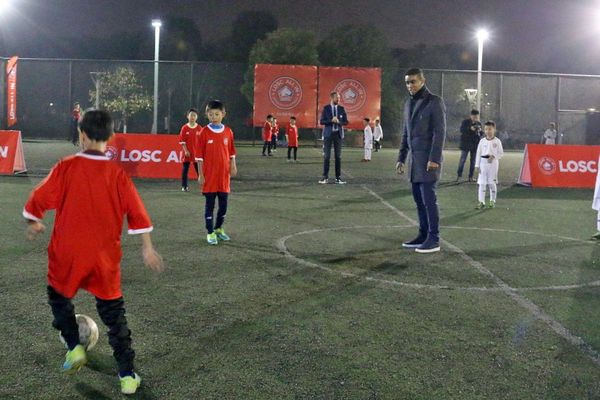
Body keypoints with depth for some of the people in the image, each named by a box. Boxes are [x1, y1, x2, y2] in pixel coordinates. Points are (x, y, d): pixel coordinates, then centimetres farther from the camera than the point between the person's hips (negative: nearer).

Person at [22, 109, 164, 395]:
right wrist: (147, 248, 2)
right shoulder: (116, 173, -6)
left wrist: (33, 223, 15)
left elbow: (38, 200, -5)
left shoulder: (66, 167, -9)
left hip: (67, 253, -1)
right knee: (113, 313, 11)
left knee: (59, 296, 27)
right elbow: (136, 212, -6)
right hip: (104, 256, 1)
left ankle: (74, 347, 14)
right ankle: (128, 376, 10)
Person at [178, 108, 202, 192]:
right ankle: (184, 186, 10)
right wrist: (186, 151, -10)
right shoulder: (184, 128, 0)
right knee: (185, 169, 2)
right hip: (187, 153, 0)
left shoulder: (199, 128, 2)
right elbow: (182, 141, -1)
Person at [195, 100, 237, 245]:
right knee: (210, 204, 3)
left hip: (224, 175, 3)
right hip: (209, 175, -3)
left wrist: (233, 166, -2)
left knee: (223, 204, 9)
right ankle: (210, 232, 12)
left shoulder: (228, 131, 4)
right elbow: (199, 155, -4)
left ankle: (219, 228, 28)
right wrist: (201, 175, -7)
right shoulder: (204, 132, -4)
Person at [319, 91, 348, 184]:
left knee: (338, 156, 2)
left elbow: (346, 122, 5)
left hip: (338, 134, 2)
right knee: (326, 156, -2)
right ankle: (325, 177, 3)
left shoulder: (341, 108, 5)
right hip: (328, 134, -2)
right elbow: (322, 121, -5)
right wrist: (331, 120, -19)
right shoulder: (326, 108, -1)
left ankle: (338, 178, 5)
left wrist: (338, 121, -15)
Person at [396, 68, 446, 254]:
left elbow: (440, 132, -14)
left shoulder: (434, 102, -8)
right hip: (415, 159, 8)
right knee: (418, 199, 8)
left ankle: (434, 240, -5)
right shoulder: (409, 104, 16)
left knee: (428, 199, -9)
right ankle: (423, 235, 14)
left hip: (428, 159, -7)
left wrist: (434, 159, -20)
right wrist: (401, 158, 15)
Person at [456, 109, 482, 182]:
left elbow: (481, 134, 14)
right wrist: (470, 128, -26)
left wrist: (480, 131, -9)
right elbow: (461, 130, -14)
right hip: (466, 144, -4)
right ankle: (459, 175, 6)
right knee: (462, 160, -3)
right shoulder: (465, 122, -3)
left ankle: (471, 177, 10)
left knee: (473, 161, 4)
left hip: (475, 144, 4)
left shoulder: (479, 123, 10)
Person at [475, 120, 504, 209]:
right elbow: (478, 153, 6)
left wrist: (493, 156, -16)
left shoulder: (497, 141, -1)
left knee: (492, 183, 5)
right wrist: (477, 165, 2)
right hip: (483, 162, 2)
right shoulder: (482, 141, 4)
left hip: (493, 163, -2)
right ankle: (481, 202, 2)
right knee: (482, 183, -1)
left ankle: (492, 201, 17)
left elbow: (501, 153, 2)